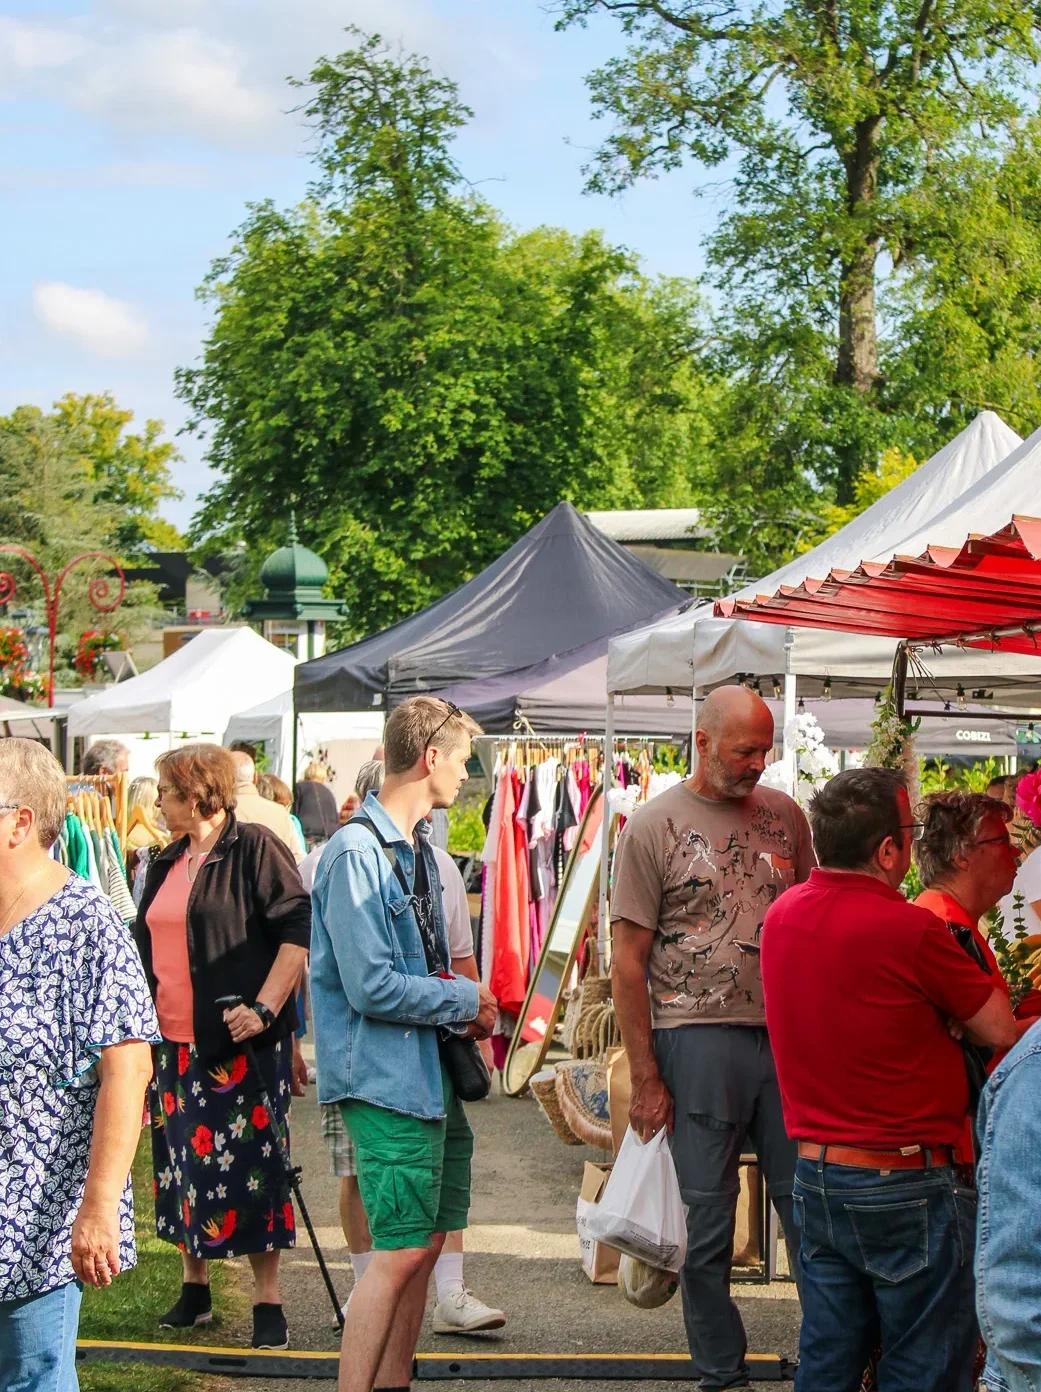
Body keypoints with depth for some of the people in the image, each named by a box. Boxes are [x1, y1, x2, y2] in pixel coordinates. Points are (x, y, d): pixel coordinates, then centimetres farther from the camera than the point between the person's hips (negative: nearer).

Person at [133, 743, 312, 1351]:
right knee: (181, 1159, 11)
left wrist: (265, 1008, -19)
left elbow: (299, 930, -14)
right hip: (175, 1042, 7)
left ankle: (268, 1300, 4)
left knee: (250, 1163, -4)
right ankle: (195, 1285, 25)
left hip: (240, 1043, -7)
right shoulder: (168, 863, 15)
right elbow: (147, 945, 25)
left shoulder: (255, 848, -8)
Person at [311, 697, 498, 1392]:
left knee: (426, 1241, 12)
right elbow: (372, 988, -22)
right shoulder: (357, 853, -17)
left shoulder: (418, 849, 14)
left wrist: (465, 1008, 5)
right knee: (401, 1249, -8)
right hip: (386, 1075, -9)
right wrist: (467, 1001, -11)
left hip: (430, 1070, 9)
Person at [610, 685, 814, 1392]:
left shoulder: (784, 814, 9)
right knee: (707, 1220, 5)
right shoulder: (654, 827, -3)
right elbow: (629, 961, -3)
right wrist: (645, 1079, -7)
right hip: (698, 1038, -3)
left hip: (787, 1035, 3)